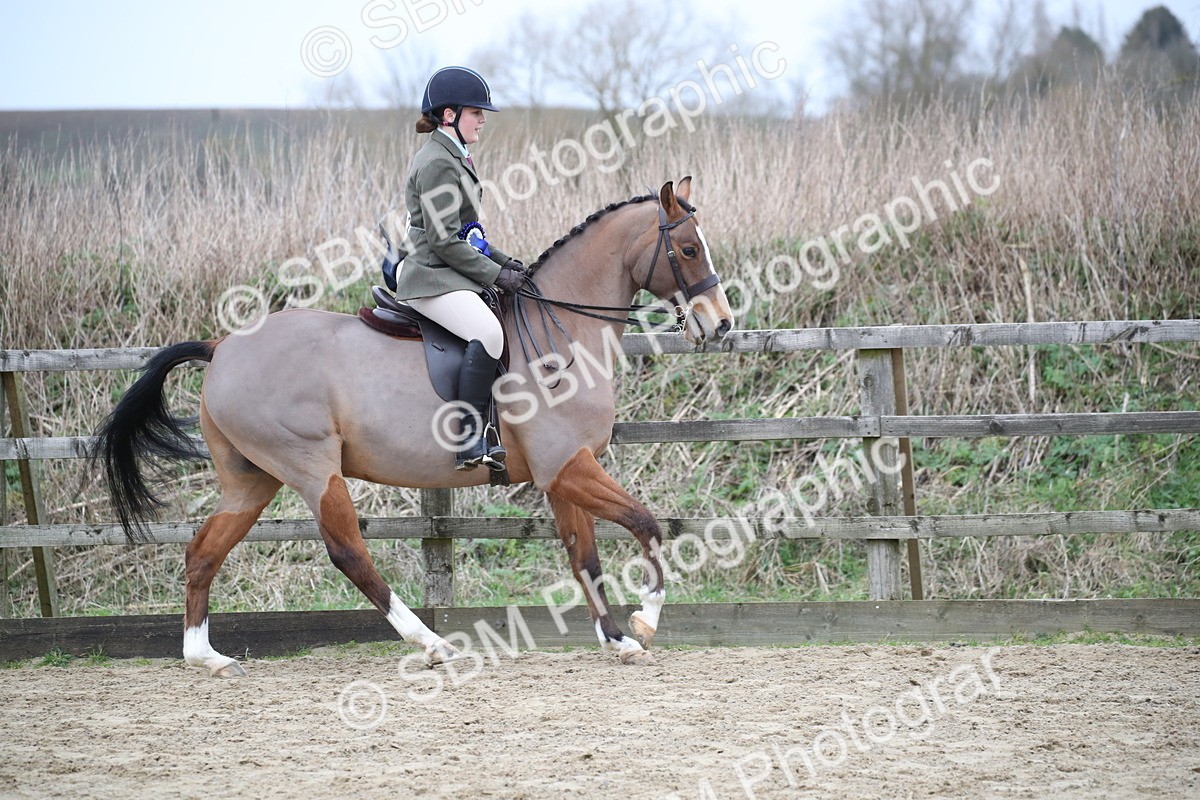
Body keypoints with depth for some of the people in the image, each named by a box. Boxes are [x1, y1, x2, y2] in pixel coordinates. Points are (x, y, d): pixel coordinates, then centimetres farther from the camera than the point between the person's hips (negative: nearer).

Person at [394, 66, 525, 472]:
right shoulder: (437, 164, -15)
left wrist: (497, 258, 11)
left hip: (452, 273, 11)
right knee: (487, 332, -32)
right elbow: (443, 241, -19)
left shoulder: (452, 157, 18)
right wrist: (495, 274, -14)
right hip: (433, 278, -11)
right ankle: (470, 442, -30)